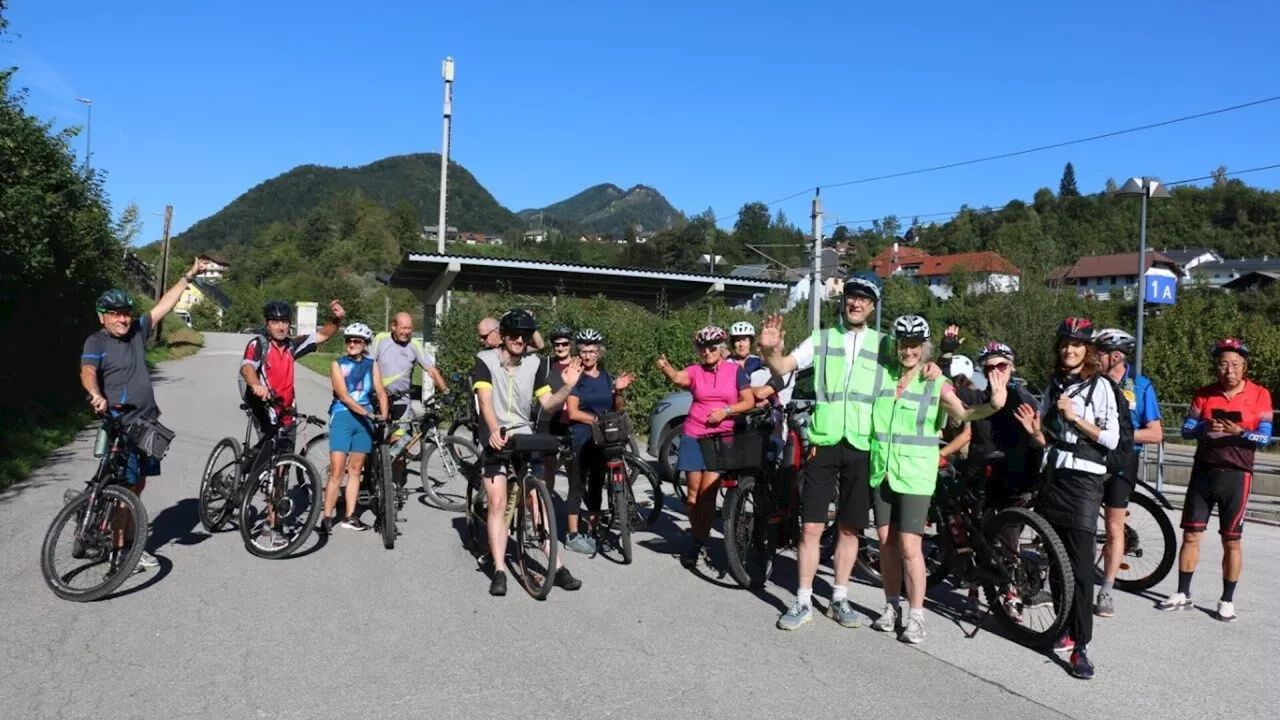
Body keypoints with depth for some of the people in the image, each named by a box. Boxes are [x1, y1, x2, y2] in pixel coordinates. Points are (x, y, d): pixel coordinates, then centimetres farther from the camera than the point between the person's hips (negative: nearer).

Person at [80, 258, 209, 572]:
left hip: (147, 423, 7)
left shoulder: (137, 332, 10)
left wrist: (188, 276, 20)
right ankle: (119, 549, 6)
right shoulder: (96, 342, -8)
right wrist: (96, 396, -46)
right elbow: (88, 372, -25)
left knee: (138, 486, 13)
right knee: (123, 488, -4)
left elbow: (165, 305, 17)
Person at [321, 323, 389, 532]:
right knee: (337, 470, -7)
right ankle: (326, 517, 0)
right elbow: (343, 395, -13)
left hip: (364, 420, 3)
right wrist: (366, 412, -25)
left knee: (355, 469, 9)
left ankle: (349, 516, 16)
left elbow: (381, 392, 0)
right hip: (342, 417, -3)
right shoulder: (338, 364, -3)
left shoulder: (372, 365, 6)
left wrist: (384, 415, -16)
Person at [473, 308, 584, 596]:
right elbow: (485, 398, -20)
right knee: (497, 503, -6)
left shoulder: (534, 364, 3)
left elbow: (547, 401, 0)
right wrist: (494, 430, -36)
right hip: (495, 439, -2)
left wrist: (568, 387, -18)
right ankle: (499, 571, 0)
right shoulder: (485, 359, -8)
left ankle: (557, 566, 3)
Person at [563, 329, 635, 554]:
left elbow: (616, 408, 11)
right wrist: (598, 419, -17)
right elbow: (573, 412, -12)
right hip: (580, 439, -5)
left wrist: (619, 391, -6)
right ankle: (573, 535, 5)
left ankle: (591, 532, 18)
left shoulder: (606, 377, 10)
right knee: (577, 487, -1)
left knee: (597, 486, 9)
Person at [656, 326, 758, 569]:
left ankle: (701, 542, 6)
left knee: (708, 492, -6)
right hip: (693, 437, 1)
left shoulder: (735, 370, 2)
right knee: (693, 492, 6)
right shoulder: (695, 370, 1)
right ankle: (695, 538, 23)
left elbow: (749, 402, 1)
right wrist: (665, 367, -42)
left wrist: (726, 411, -14)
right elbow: (677, 378, -20)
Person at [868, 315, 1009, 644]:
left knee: (909, 546, -6)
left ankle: (916, 616, 6)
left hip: (915, 475, -4)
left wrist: (993, 405, -40)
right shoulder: (883, 376, 4)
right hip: (881, 471, 4)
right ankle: (892, 606, 24)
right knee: (886, 541, 10)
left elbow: (964, 413, -22)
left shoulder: (936, 383, -6)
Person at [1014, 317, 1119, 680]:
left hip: (1085, 480, -5)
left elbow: (1112, 439, -8)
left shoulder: (1099, 386, -2)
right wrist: (1033, 430, -5)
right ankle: (1065, 628, 19)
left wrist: (1075, 417, -17)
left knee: (1081, 564, -8)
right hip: (1054, 477, 5)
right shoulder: (1053, 385, 13)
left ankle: (1080, 646, -6)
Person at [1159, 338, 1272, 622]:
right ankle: (1183, 594, 14)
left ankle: (1227, 601, 15)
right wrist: (1205, 427, -20)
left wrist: (1238, 432, -26)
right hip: (1203, 472, 3)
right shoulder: (1204, 394, 6)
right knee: (1190, 535, 5)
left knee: (1231, 540, 4)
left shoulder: (1259, 395, -1)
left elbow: (1264, 437, -7)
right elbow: (1186, 430, 1)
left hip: (1236, 476, -2)